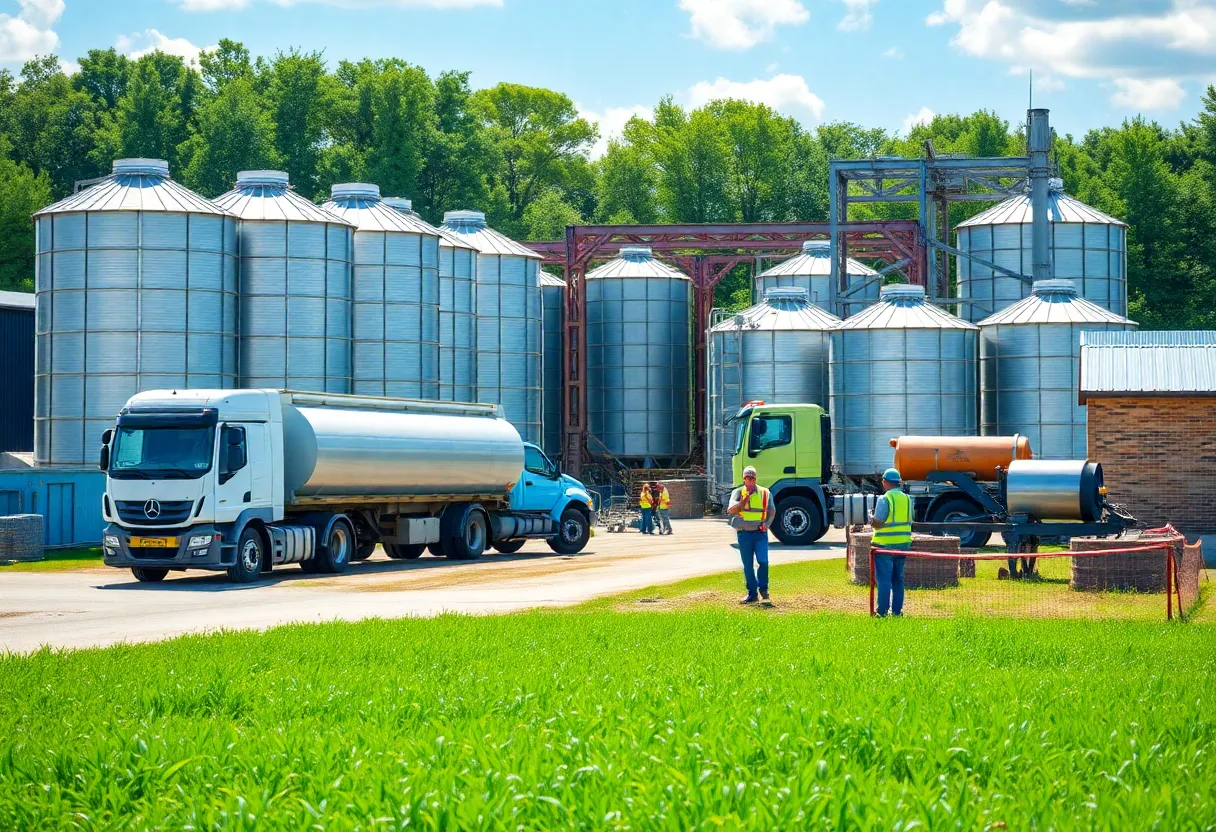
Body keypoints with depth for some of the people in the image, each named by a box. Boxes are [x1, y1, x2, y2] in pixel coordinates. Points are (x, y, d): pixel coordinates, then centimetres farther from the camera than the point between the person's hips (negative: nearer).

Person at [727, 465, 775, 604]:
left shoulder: (764, 493, 8)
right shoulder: (738, 492, 4)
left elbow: (772, 511, 15)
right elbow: (730, 510, -10)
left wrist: (767, 523, -4)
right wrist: (742, 502, -29)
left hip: (760, 533, 0)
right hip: (744, 534, 0)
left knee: (763, 561, -14)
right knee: (748, 565, 3)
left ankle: (763, 588, 8)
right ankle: (752, 593, 11)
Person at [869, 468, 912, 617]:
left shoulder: (884, 499, -13)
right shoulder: (907, 499, 8)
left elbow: (878, 523, -16)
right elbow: (909, 521, 12)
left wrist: (871, 519, 4)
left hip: (885, 544, -6)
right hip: (903, 543, 6)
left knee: (883, 579, -3)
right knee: (898, 579, 14)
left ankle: (882, 611, -5)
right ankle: (897, 610, 16)